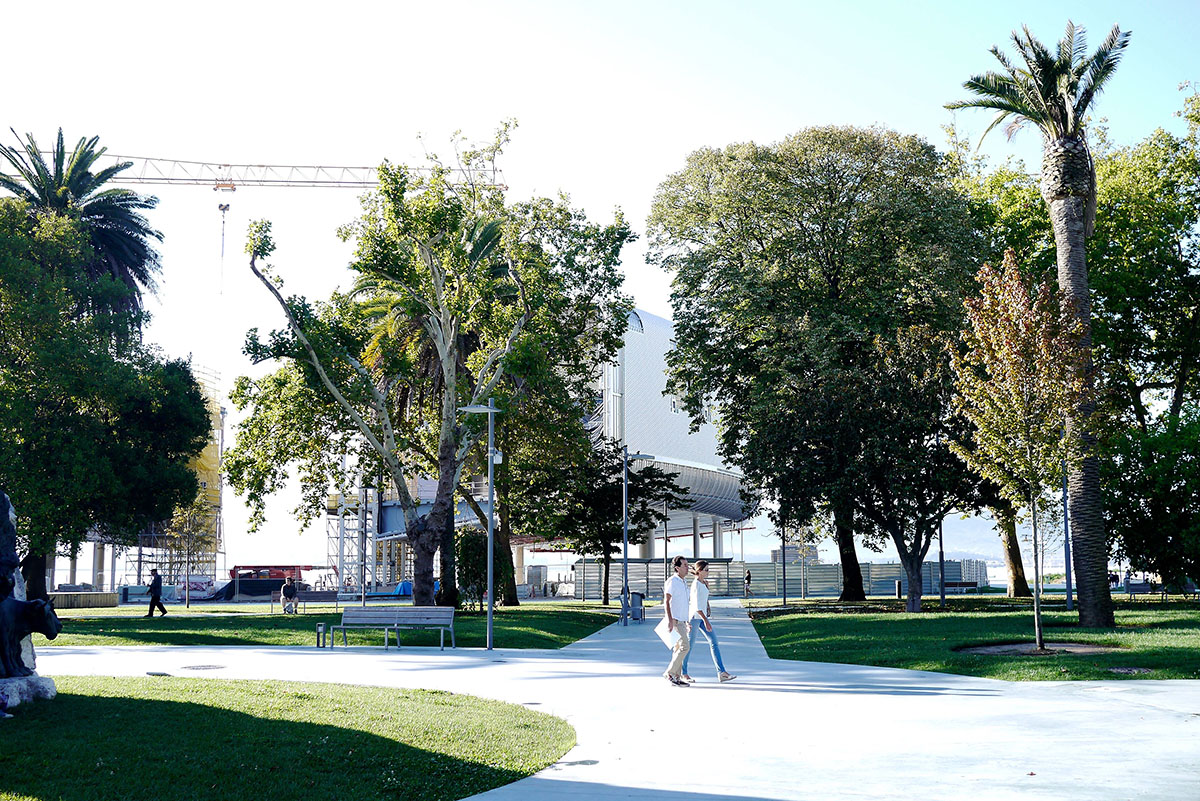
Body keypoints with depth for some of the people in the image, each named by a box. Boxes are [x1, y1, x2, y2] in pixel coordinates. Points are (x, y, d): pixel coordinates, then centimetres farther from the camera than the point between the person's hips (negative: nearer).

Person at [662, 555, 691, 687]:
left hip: (682, 620, 9)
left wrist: (687, 622, 24)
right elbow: (666, 601, -16)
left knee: (679, 648, 8)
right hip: (675, 620, -9)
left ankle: (676, 677, 11)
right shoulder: (672, 581, -11)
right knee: (685, 646, -14)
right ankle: (670, 673, -7)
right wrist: (670, 620, -24)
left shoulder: (683, 583, 17)